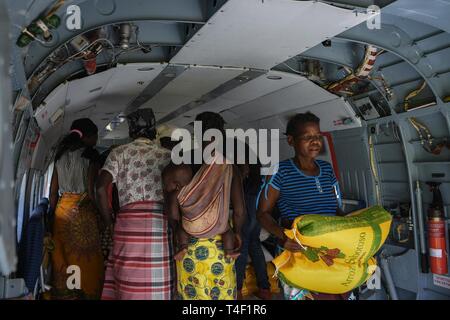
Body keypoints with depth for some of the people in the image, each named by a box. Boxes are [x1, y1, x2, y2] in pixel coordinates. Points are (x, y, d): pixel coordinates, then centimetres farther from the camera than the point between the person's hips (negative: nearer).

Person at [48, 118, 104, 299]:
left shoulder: (60, 154, 12)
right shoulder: (89, 153, -5)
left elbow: (53, 192, 11)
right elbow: (91, 189, -11)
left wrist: (53, 213, 16)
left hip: (61, 210, 6)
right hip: (82, 210, -6)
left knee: (62, 258, 11)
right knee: (86, 259, 0)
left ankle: (62, 294, 19)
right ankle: (87, 294, 2)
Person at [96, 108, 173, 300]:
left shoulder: (119, 152, 11)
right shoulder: (167, 155, 13)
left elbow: (101, 187, -2)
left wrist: (109, 220, 8)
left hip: (129, 221, 0)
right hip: (161, 223, 1)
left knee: (129, 282, 6)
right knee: (157, 283, 5)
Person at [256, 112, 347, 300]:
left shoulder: (326, 168, 8)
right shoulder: (280, 171, -9)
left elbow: (336, 209, 16)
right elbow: (263, 213, -6)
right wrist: (281, 235, -23)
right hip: (299, 255, -5)